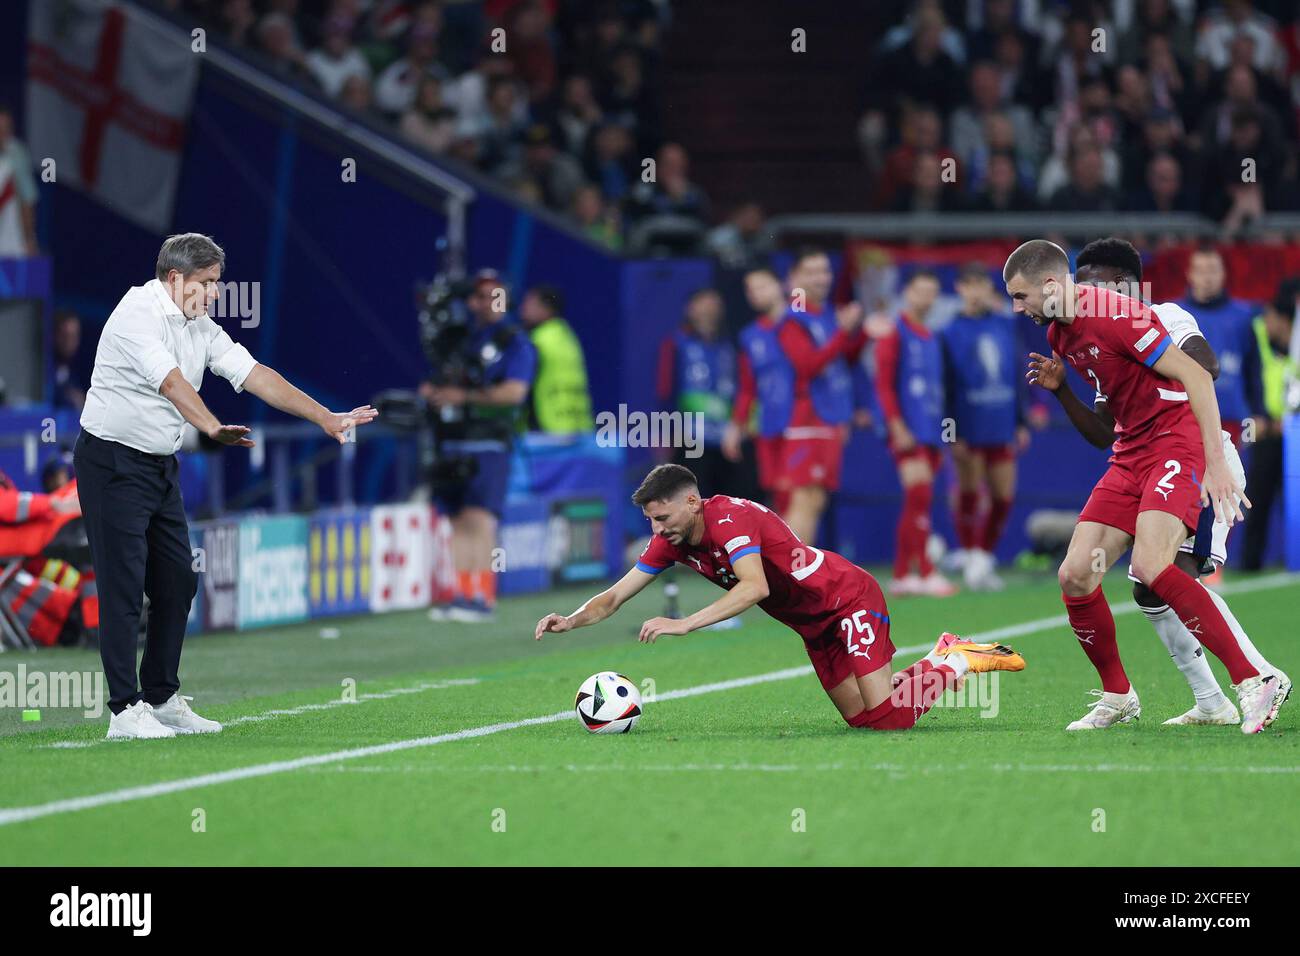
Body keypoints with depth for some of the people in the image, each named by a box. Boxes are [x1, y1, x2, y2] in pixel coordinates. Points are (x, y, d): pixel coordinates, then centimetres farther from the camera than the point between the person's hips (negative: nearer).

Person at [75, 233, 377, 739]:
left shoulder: (201, 328, 9)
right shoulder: (138, 313, -18)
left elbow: (256, 375, 8)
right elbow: (172, 381, -33)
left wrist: (326, 418, 2)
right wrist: (214, 430, -48)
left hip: (161, 466, 9)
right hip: (112, 463, -9)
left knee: (177, 584, 8)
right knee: (124, 585, -11)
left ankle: (162, 700, 17)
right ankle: (125, 711, -10)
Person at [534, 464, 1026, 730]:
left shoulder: (729, 518, -28)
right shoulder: (671, 542, -3)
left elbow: (755, 587, -44)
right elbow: (614, 597, 0)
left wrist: (684, 624, -48)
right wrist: (570, 621, -20)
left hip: (851, 598, -9)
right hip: (815, 626, 9)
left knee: (887, 718, -17)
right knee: (861, 719, 5)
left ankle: (960, 660, 7)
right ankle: (946, 654, 23)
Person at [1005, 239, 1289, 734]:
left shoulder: (1113, 315, -17)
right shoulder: (1058, 333, 11)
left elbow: (1195, 377, -19)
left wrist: (1216, 464, -22)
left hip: (1177, 442, -9)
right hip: (1131, 453, 9)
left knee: (1149, 566, -29)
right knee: (1074, 576, -1)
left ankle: (1256, 680, -24)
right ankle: (1117, 697, 16)